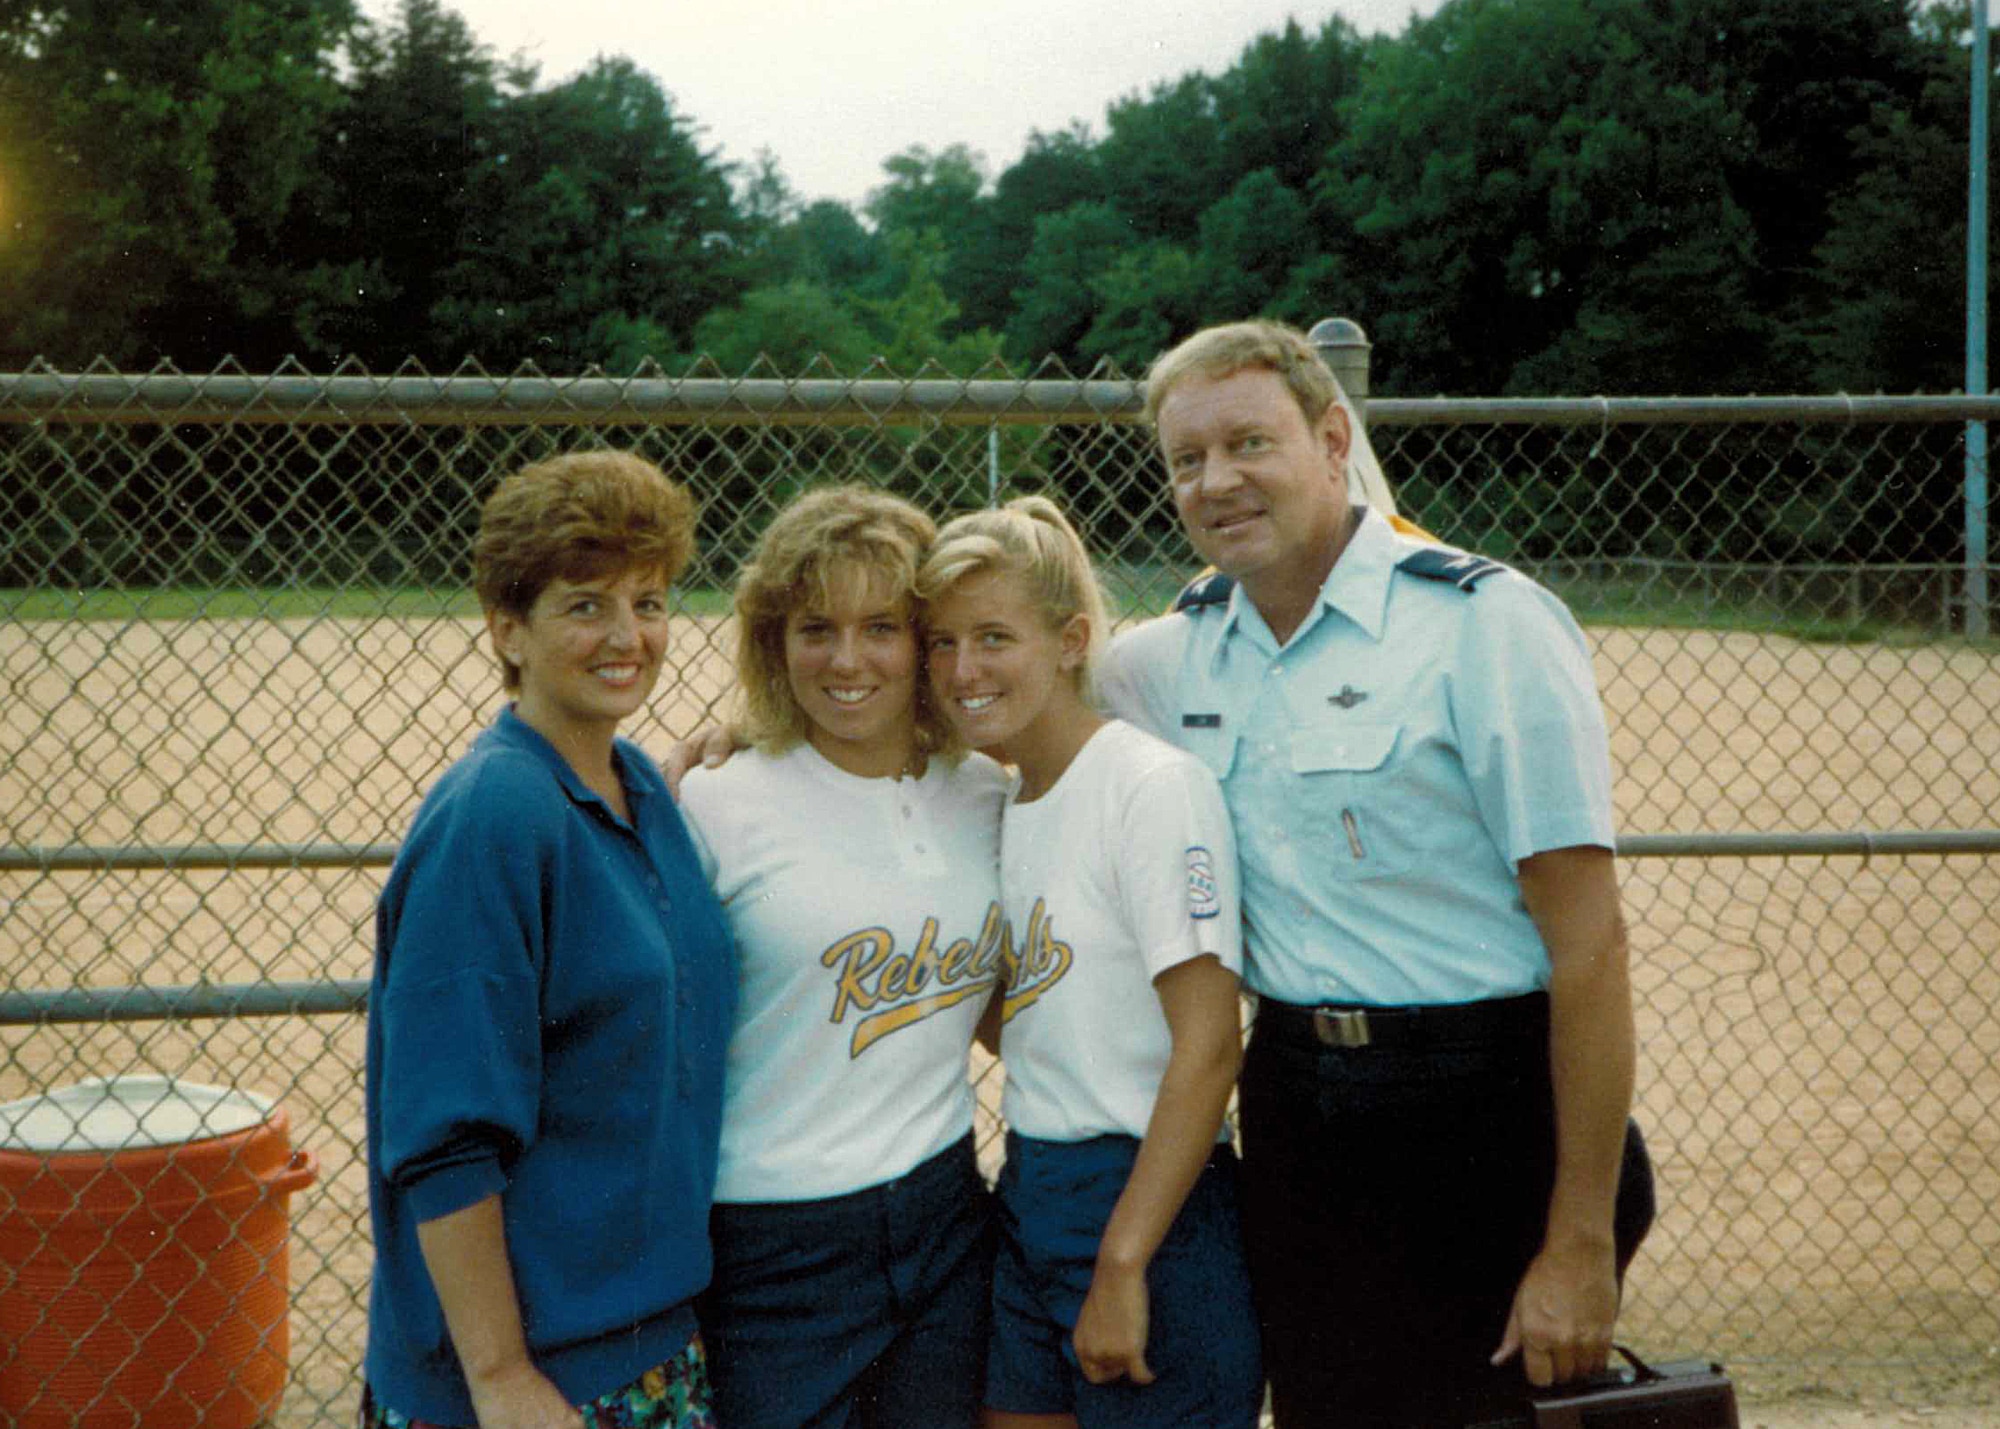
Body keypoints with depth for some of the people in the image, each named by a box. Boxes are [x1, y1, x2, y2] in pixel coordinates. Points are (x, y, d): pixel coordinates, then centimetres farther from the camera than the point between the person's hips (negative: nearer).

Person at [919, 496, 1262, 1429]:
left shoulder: (1155, 785, -14)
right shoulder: (1007, 806, 10)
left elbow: (1208, 1046, -18)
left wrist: (1123, 1261, -19)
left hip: (1146, 1203, -7)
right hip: (1026, 1200, 7)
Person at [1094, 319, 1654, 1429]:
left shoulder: (1485, 622, -12)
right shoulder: (1180, 649, 6)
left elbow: (1589, 947, -15)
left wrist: (1581, 1245, -18)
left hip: (1484, 1119, -5)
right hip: (1291, 1108, 6)